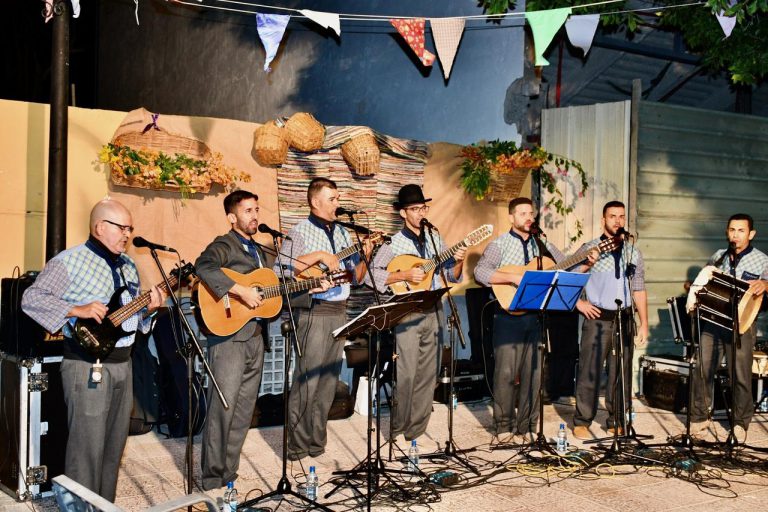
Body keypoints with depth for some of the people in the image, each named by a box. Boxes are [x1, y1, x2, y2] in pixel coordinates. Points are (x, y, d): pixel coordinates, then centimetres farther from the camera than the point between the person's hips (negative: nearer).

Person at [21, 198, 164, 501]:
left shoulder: (128, 265, 15)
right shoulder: (70, 261, -9)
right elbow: (31, 299, -13)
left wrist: (148, 309, -1)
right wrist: (78, 310, -22)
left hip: (123, 363, 8)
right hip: (87, 366, -8)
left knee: (115, 446, 14)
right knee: (87, 448, -4)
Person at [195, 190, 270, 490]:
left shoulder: (257, 251, 20)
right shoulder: (224, 245, -7)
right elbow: (203, 266, -29)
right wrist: (240, 291, -31)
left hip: (255, 336, 8)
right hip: (228, 335, -8)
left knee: (244, 409, 12)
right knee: (222, 408, -5)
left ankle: (228, 472, 23)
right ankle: (213, 479, 5)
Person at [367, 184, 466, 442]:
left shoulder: (435, 240, 12)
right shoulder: (393, 243, -3)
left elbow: (452, 276, 15)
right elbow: (371, 275, -11)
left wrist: (458, 262, -5)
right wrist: (404, 275, -17)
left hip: (434, 312, 5)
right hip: (407, 314, -5)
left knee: (428, 374, 7)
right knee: (406, 374, -9)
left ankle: (416, 431, 17)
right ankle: (397, 431, 4)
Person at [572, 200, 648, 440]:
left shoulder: (633, 252, 12)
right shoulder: (590, 249, 0)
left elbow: (639, 290, 12)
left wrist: (644, 324, 8)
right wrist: (580, 303, -9)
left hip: (625, 319, 4)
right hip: (597, 319, -4)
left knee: (622, 374, 8)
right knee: (589, 373, -3)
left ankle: (617, 423, 19)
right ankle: (582, 423, 7)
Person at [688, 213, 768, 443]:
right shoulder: (718, 257, 14)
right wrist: (694, 290, 4)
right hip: (712, 321, 3)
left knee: (741, 375, 1)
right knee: (702, 370, 2)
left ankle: (740, 423, 18)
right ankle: (700, 417, 16)